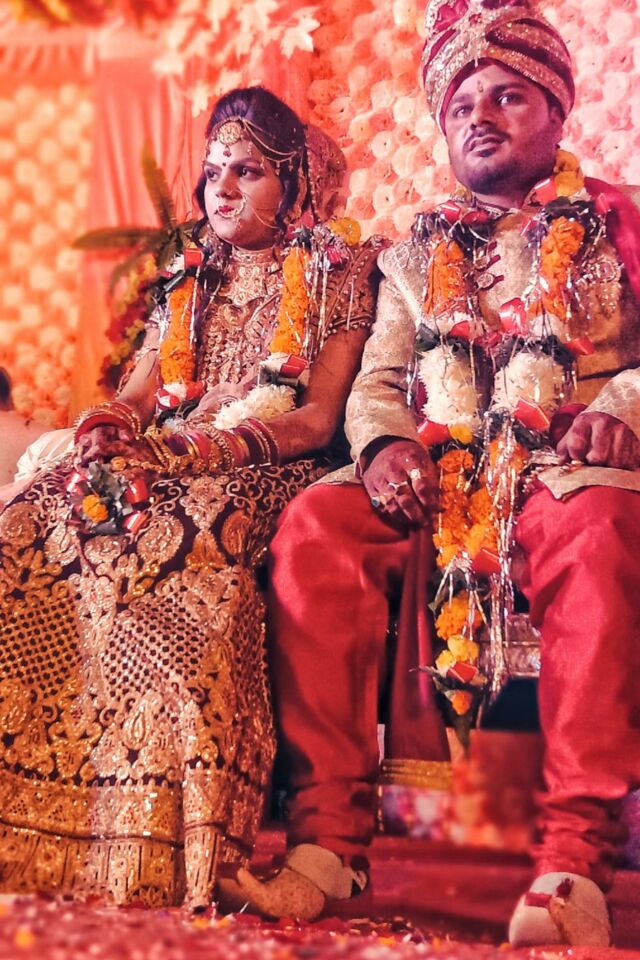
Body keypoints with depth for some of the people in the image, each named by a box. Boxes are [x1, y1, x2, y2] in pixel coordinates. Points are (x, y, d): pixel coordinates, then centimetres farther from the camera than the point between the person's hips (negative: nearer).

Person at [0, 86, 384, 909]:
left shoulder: (337, 274, 8)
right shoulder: (189, 279, 25)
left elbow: (316, 419, -4)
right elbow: (139, 392, 18)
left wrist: (206, 446, -18)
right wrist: (107, 425, -7)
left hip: (264, 473, -5)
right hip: (163, 462, 5)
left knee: (179, 554, -39)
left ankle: (154, 851, -36)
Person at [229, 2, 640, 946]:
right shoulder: (416, 254, 25)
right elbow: (377, 378, 15)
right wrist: (385, 441, -7)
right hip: (434, 482, 3)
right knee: (313, 527, -27)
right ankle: (331, 832, -26)